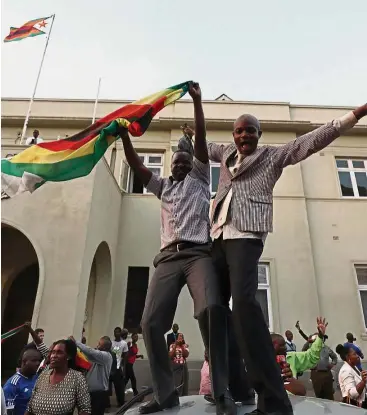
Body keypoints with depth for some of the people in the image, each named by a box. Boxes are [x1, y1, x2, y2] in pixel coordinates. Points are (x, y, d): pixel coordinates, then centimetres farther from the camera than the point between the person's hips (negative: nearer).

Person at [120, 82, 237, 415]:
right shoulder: (163, 186, 29)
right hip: (168, 257, 4)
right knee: (151, 322, -10)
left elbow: (201, 138, 12)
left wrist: (197, 101, 10)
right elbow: (136, 166, 19)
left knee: (211, 310, -27)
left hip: (198, 252, -3)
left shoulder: (199, 178, 21)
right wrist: (124, 135, 12)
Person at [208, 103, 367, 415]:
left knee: (244, 300, -27)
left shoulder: (273, 155, 13)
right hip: (218, 236, 6)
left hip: (246, 235, -6)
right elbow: (203, 145, 45)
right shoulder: (226, 154, 26)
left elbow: (313, 140, 7)